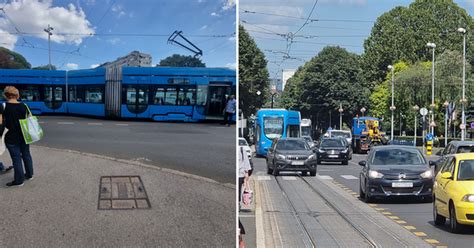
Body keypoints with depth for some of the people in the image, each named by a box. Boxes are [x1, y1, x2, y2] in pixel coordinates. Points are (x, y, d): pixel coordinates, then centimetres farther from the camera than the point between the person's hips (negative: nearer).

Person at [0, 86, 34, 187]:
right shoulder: (23, 106, -1)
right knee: (26, 155, 19)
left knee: (16, 158, 3)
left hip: (11, 137, -4)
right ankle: (29, 174, 32)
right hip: (24, 136, 4)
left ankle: (19, 180, 10)